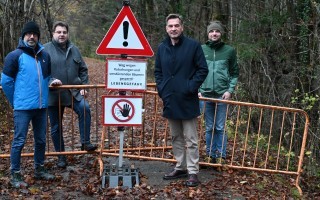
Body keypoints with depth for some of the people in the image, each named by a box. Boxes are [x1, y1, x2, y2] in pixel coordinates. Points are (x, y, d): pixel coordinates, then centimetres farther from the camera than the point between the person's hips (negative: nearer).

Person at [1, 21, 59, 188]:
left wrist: (51, 81, 5)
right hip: (23, 107, -5)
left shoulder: (44, 55, 8)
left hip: (41, 106, 6)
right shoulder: (15, 55, -8)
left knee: (41, 140, 14)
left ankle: (39, 169, 30)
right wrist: (15, 102, 0)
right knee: (19, 141, 0)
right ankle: (15, 175, 11)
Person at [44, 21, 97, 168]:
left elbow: (83, 70, 14)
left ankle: (85, 142, -15)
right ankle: (61, 156, 21)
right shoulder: (45, 50, -3)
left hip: (73, 92, 2)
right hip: (53, 95, -2)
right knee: (56, 127, 7)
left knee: (85, 109, -26)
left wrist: (84, 86, 4)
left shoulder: (74, 49, 10)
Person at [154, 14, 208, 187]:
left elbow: (203, 69, -6)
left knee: (190, 139, 0)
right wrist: (161, 88, 4)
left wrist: (191, 87, -13)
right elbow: (157, 71, 17)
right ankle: (180, 167, 29)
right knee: (176, 138, 16)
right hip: (169, 101, 5)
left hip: (187, 101, -5)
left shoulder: (193, 45, -7)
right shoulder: (162, 48, 7)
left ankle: (193, 172, 9)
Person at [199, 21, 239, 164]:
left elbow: (234, 73, 6)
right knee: (209, 127, 9)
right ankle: (211, 155, 19)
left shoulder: (229, 51, 3)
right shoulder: (201, 50, 4)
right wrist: (197, 90, 0)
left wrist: (230, 90, -4)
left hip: (222, 95, -1)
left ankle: (221, 156, 12)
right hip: (205, 95, 1)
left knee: (220, 128, 3)